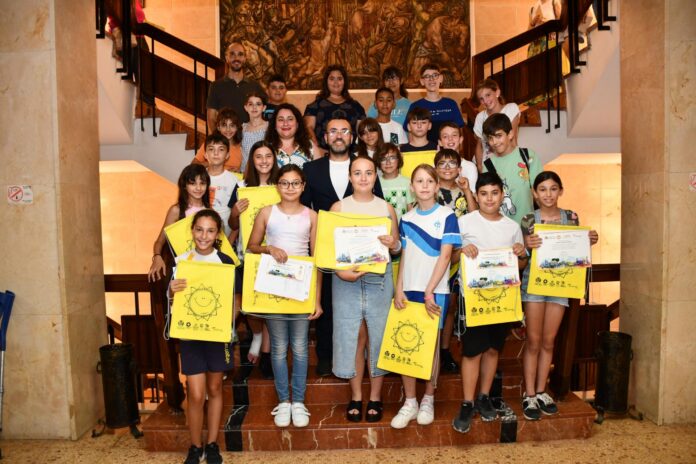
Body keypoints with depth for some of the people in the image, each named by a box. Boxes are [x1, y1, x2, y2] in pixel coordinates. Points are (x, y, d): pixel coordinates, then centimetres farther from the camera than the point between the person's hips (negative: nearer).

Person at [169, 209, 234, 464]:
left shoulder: (225, 261, -4)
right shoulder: (181, 261, -2)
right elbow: (172, 300, 3)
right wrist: (172, 291, -19)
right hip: (190, 333, 0)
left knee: (214, 388, 12)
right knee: (196, 394, -1)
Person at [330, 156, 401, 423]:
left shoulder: (386, 208, 6)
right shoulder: (338, 207, 3)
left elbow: (397, 248, 9)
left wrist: (392, 244, -14)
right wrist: (340, 271, -16)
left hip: (379, 280, 1)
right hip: (346, 280, 0)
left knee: (378, 337, 6)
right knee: (352, 338, 5)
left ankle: (375, 396, 23)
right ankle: (356, 396, 23)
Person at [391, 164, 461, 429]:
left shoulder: (447, 216, -2)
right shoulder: (406, 219, 8)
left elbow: (445, 256, -8)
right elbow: (404, 256, 9)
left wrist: (429, 291, -14)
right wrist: (399, 289, -2)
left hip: (435, 290, -3)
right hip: (409, 290, 3)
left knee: (431, 344, 7)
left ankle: (428, 400, 23)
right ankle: (410, 402, 17)